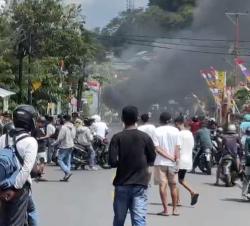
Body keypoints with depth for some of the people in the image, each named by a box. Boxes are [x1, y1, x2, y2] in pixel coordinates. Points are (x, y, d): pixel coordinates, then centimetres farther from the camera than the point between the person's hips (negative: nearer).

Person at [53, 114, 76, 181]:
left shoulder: (63, 127, -17)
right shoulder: (73, 127, 6)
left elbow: (60, 138, -17)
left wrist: (54, 144, -3)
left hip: (64, 146, -8)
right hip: (71, 146, 8)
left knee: (60, 160, -1)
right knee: (67, 161, 11)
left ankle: (68, 172, -15)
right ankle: (66, 176, 11)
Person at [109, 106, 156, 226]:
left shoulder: (117, 138, -5)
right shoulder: (145, 137, -1)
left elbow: (112, 162, -11)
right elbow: (152, 159, 8)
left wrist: (122, 163, 9)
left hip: (122, 184, 0)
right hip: (140, 184, 0)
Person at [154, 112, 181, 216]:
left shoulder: (157, 131, -3)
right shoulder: (175, 131, 0)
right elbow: (177, 148, -4)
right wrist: (177, 160, -3)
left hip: (160, 162, -2)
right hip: (172, 163, 2)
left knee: (163, 185, -1)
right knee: (173, 185, 12)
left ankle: (165, 209, -4)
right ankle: (175, 209, 16)